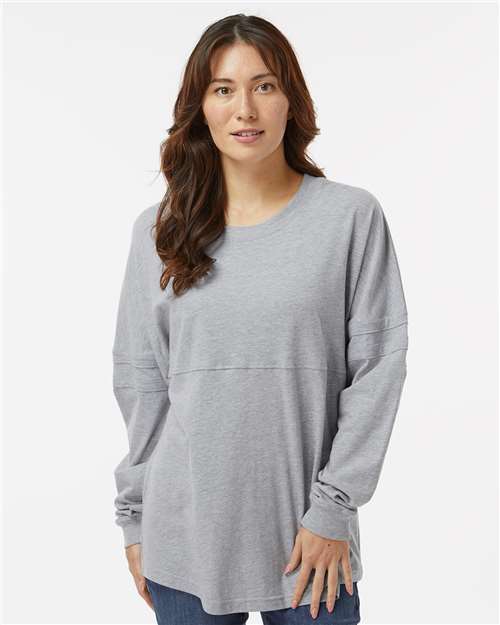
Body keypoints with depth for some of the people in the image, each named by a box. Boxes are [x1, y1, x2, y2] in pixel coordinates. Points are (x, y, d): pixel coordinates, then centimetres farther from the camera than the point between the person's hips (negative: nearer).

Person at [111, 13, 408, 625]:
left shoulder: (352, 217, -3)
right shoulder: (158, 230, 3)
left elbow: (378, 365, -4)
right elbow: (140, 381, 6)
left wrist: (333, 509, -8)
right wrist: (135, 517, 6)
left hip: (308, 534, -1)